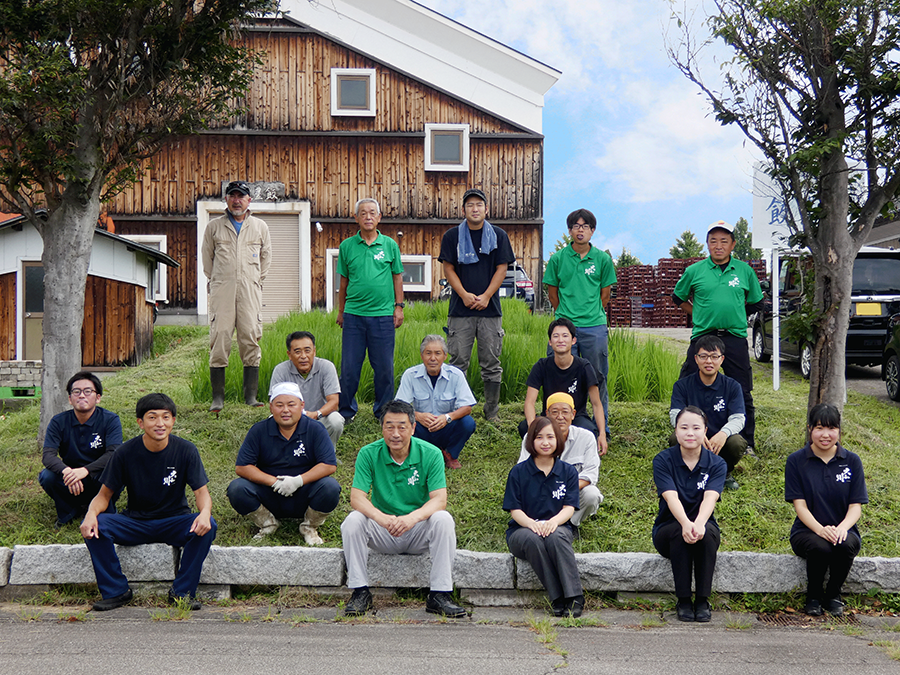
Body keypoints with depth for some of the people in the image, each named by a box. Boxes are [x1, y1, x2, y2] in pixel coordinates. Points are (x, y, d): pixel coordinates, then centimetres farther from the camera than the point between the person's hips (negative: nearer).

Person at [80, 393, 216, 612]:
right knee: (94, 526, -24)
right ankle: (116, 591, -8)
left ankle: (182, 591, -13)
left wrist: (205, 512, -35)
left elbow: (202, 492, -10)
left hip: (174, 521, -1)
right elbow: (104, 494, -3)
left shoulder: (186, 450, -9)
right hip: (135, 522, 1)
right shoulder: (125, 453, -8)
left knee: (207, 527, -31)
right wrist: (91, 513, -27)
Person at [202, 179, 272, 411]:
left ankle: (251, 396, 1)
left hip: (250, 290, 1)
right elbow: (207, 257, 19)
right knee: (219, 339, -7)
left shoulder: (260, 227, 14)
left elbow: (265, 256, 22)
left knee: (251, 339, -4)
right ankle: (218, 398, -4)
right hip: (222, 291, -1)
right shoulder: (214, 226, 11)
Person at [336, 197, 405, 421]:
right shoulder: (347, 246, 6)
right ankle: (346, 411, 17)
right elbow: (344, 282, 11)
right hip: (354, 313, 0)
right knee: (349, 366, 4)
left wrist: (399, 307, 4)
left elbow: (397, 277, 10)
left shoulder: (390, 245, 5)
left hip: (383, 314, 0)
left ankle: (383, 411, 18)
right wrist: (341, 311, 13)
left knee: (384, 367, 5)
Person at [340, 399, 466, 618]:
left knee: (443, 519, -29)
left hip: (418, 533, 0)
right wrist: (381, 517, -37)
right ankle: (360, 592, -14)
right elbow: (357, 497, -16)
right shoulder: (369, 454, -8)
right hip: (382, 534, 1)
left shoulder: (431, 454, -10)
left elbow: (439, 499, -18)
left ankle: (439, 595, -22)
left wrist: (413, 517, -39)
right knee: (353, 520, -26)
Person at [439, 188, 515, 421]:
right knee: (458, 362, 0)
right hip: (460, 309, 0)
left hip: (490, 308, 1)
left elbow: (501, 269, 5)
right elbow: (448, 269, 3)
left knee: (491, 363, 3)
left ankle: (492, 413, 11)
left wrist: (486, 296, -7)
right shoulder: (452, 236, 6)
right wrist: (464, 295, -10)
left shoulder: (498, 236, 8)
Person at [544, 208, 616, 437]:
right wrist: (566, 315, 11)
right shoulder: (558, 258, 3)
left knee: (598, 379, 6)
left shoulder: (602, 259, 3)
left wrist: (592, 314, 9)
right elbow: (552, 291, 10)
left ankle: (602, 429, 16)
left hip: (595, 328, 0)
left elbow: (605, 292, 10)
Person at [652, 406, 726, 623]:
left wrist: (699, 523, -44)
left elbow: (710, 497, -21)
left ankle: (703, 600, -21)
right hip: (667, 530, -1)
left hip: (705, 525, 1)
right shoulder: (663, 460, -7)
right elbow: (671, 497, -23)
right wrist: (685, 523, -44)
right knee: (680, 532, -34)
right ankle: (683, 601, -22)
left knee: (707, 531, -33)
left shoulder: (716, 464, -3)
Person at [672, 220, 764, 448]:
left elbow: (756, 303, 18)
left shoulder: (745, 271, 6)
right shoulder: (694, 271, 3)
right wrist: (698, 315, 9)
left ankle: (747, 444, 13)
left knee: (742, 395, 3)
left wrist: (735, 316, 11)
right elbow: (678, 297, 17)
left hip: (735, 338, 1)